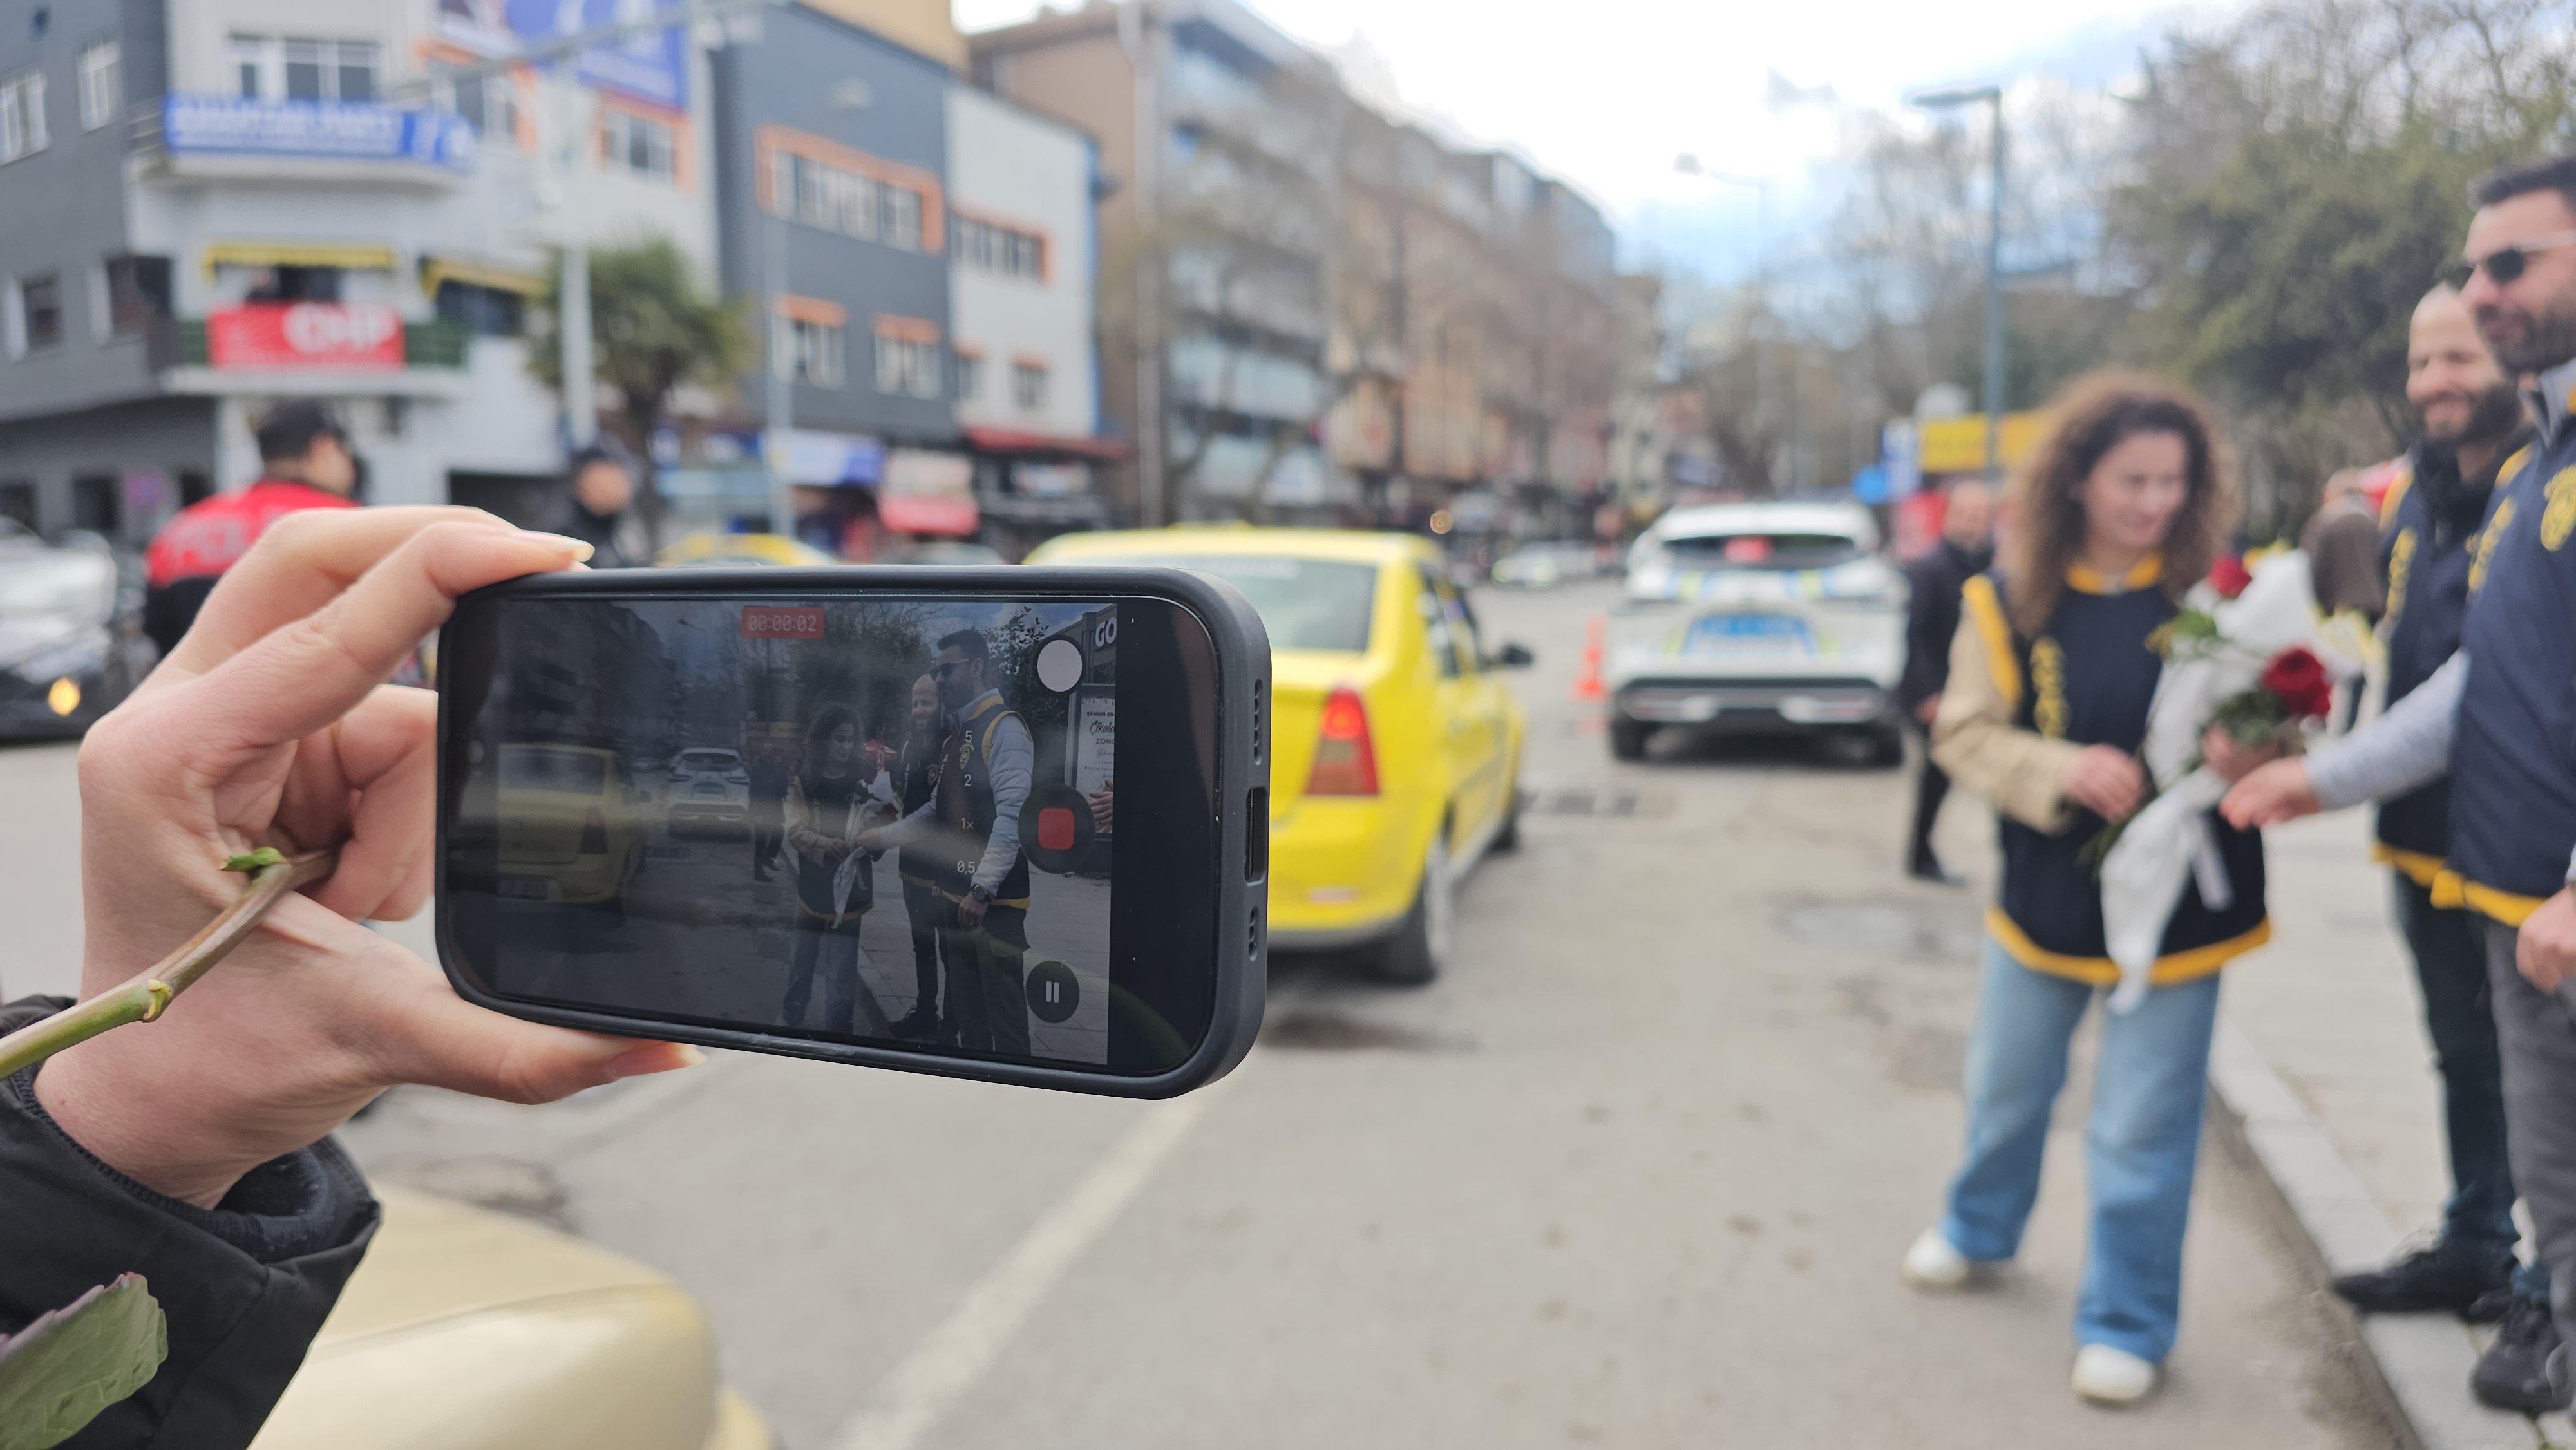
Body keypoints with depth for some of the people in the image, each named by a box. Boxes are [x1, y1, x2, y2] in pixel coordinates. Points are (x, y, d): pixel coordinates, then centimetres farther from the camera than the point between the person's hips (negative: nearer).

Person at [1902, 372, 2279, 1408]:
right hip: (2046, 894, 2)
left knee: (2144, 1126, 5)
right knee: (2007, 1087, 21)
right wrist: (2059, 768, -26)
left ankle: (2125, 1321, 25)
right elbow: (1964, 732, -9)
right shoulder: (2009, 597, -7)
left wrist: (2255, 752, -26)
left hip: (2177, 904, -2)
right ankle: (1979, 1230, 48)